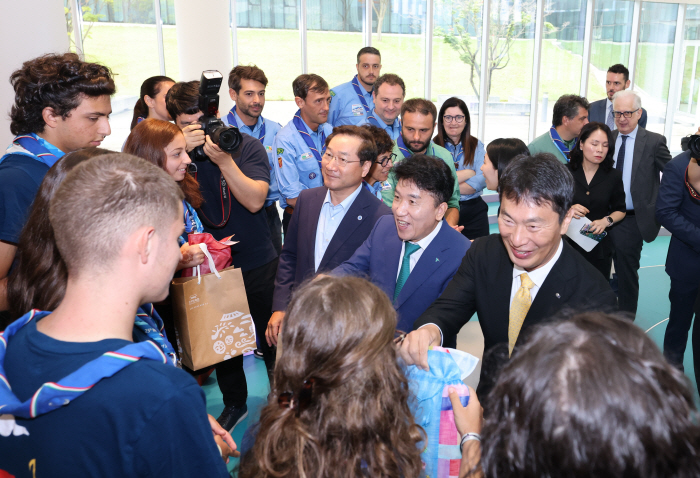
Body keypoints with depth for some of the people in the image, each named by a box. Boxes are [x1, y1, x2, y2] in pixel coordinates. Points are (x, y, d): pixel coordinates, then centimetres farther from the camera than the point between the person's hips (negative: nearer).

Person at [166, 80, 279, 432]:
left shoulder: (246, 146, -9)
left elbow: (254, 201, -19)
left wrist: (223, 160, -29)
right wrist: (182, 153, -27)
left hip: (256, 263, -2)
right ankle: (234, 403, 39)